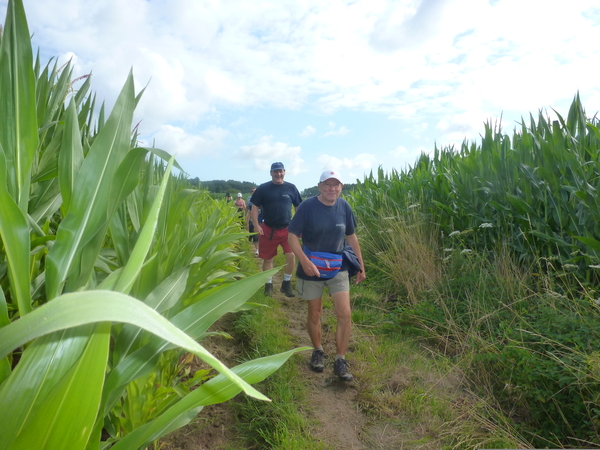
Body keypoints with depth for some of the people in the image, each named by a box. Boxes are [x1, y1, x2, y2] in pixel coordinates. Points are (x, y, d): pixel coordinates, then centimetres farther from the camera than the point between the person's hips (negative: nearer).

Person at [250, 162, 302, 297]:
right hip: (268, 229, 0)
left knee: (291, 255, -12)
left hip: (287, 228, 1)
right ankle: (268, 285, 26)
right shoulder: (263, 188, -3)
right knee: (268, 258, 8)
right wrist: (257, 225, -11)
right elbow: (254, 207, -1)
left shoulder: (291, 188, 1)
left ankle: (286, 284, 8)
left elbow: (299, 207, 8)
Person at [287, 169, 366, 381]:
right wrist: (304, 261, -27)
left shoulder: (344, 206, -3)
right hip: (312, 268, -2)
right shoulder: (308, 206, -14)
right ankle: (317, 351, 37)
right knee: (315, 314, 12)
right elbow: (292, 236, -14)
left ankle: (340, 360, 14)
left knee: (345, 314, -4)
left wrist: (360, 266, 9)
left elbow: (351, 237, 7)